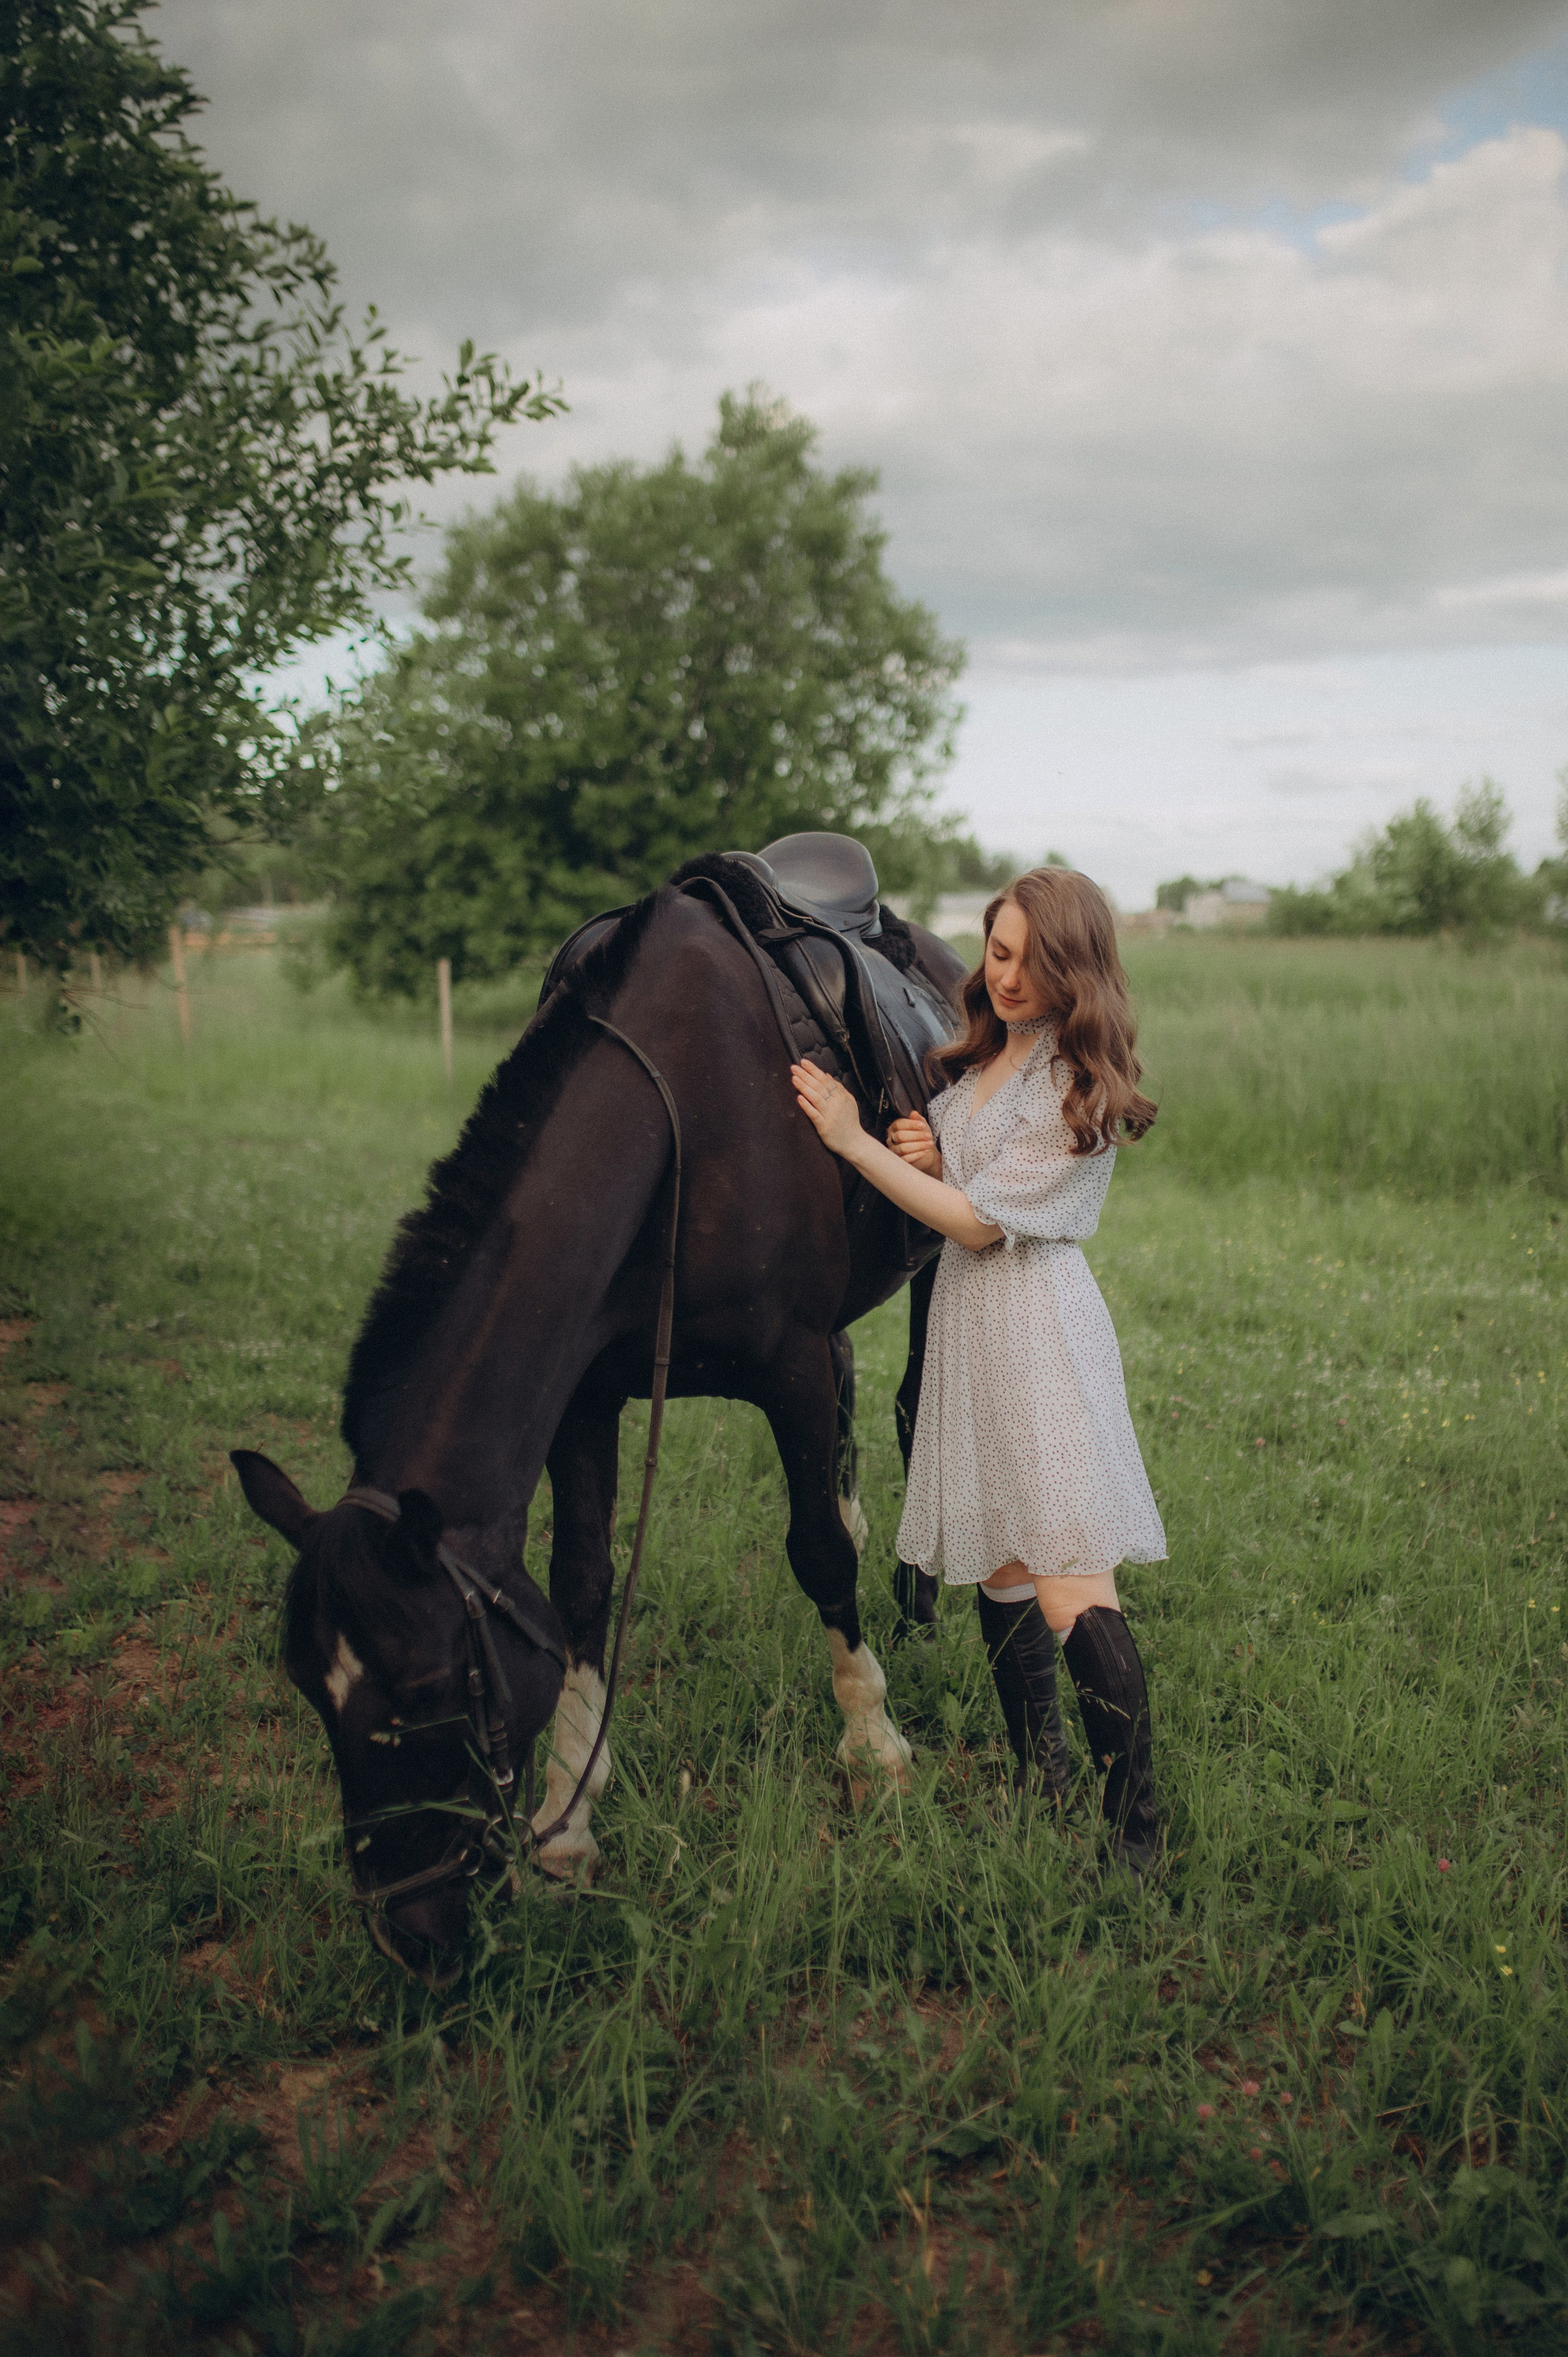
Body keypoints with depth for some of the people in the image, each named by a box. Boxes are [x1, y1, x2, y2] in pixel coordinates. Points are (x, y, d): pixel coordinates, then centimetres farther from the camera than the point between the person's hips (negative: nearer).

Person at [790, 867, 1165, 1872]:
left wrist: (856, 1141, -13)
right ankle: (1042, 1780, 27)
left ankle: (1138, 1834, -5)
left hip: (1042, 1329, -8)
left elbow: (980, 1221, -14)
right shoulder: (982, 1055, 13)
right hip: (967, 1322, 8)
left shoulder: (1083, 1089, -12)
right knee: (1000, 1576, 13)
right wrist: (927, 1157, 0)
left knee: (1072, 1598, -12)